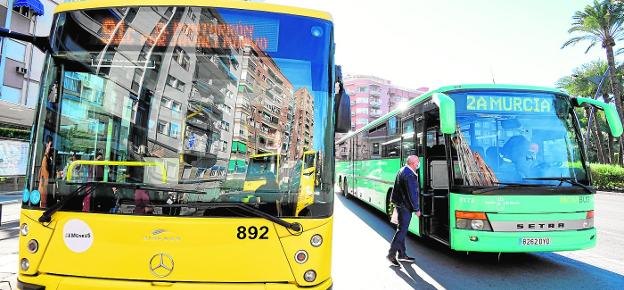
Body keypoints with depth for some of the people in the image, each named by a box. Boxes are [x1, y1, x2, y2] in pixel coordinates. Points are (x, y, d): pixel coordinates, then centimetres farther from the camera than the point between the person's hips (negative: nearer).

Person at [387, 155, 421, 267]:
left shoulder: (403, 170, 9)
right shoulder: (409, 175, -22)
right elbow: (412, 194, -20)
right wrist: (417, 209, -12)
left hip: (399, 203, 10)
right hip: (404, 205, -10)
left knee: (402, 229, 15)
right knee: (402, 230, -3)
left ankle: (402, 254, 24)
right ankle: (391, 254, 2)